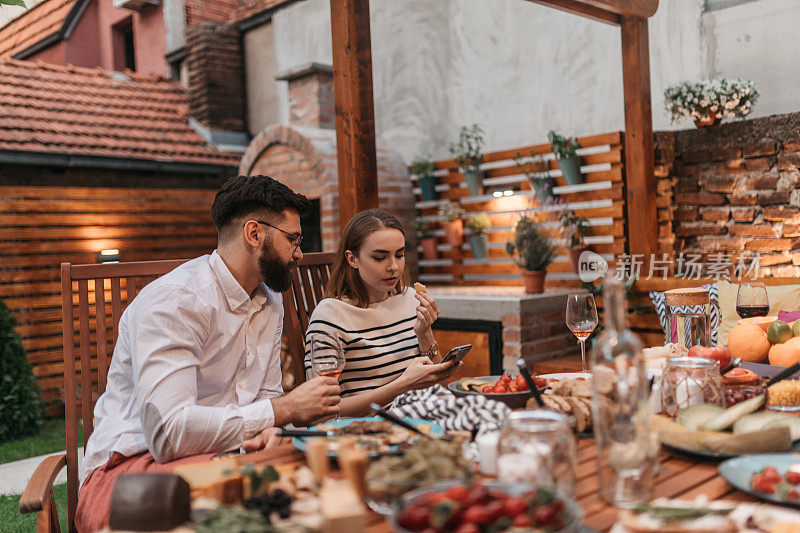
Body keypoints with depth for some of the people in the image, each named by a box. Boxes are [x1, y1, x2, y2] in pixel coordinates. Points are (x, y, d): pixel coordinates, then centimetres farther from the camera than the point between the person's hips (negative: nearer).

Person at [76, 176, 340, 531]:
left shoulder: (270, 302, 9)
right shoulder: (175, 300, -20)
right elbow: (169, 431, -29)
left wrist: (266, 430, -12)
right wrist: (284, 410, -22)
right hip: (130, 466, -7)